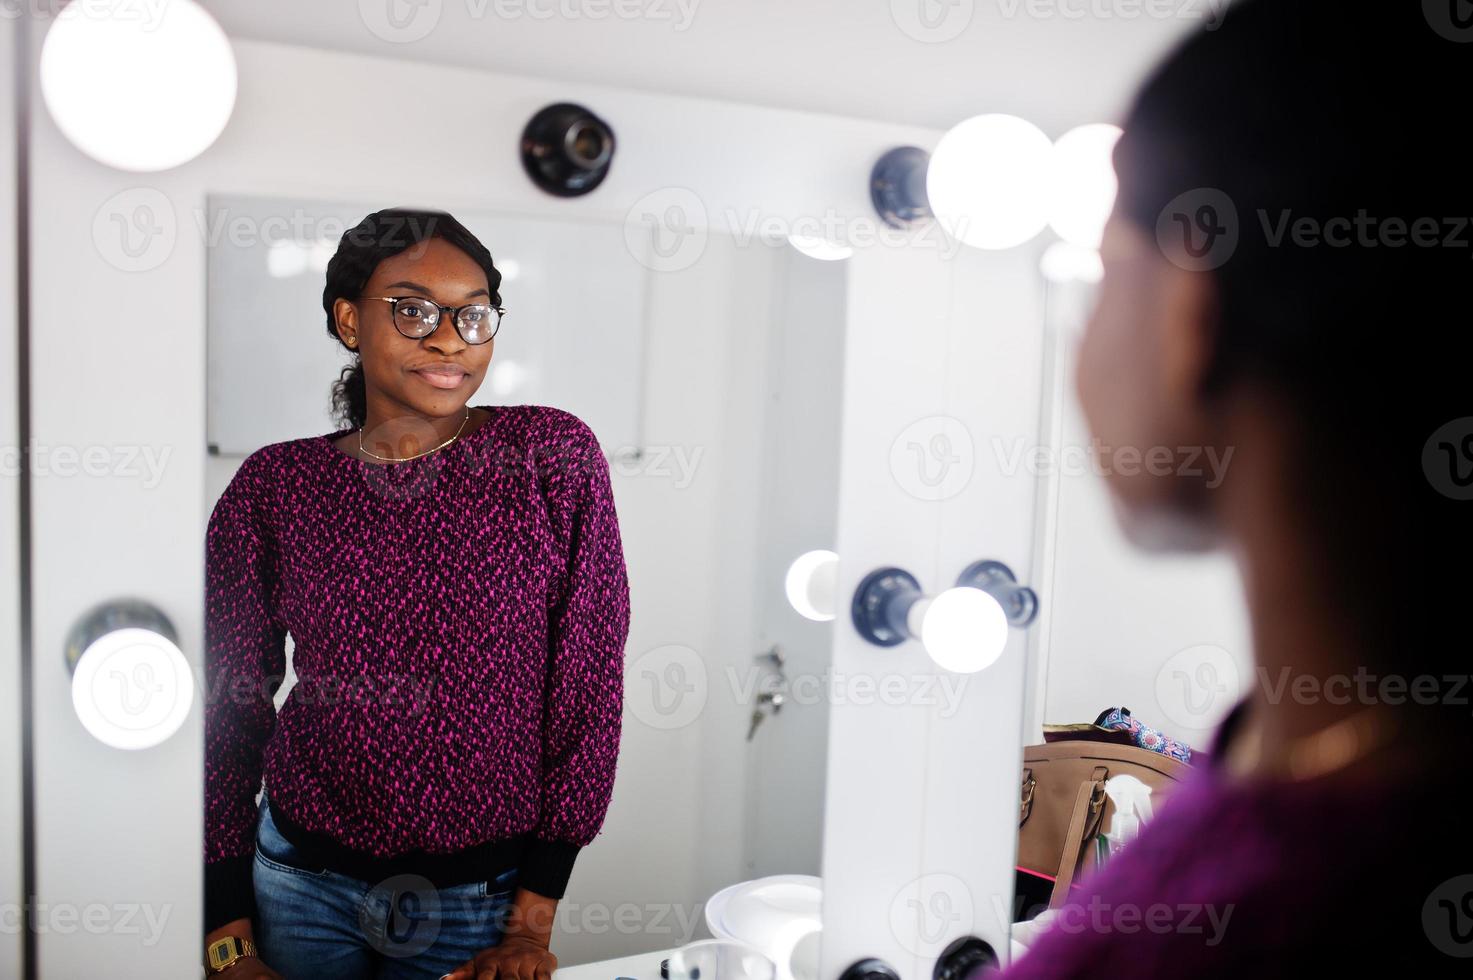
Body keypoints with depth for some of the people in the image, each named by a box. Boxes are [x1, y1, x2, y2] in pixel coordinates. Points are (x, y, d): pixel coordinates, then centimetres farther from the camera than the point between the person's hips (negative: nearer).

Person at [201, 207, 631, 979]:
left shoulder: (553, 454, -9)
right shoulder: (274, 485, -4)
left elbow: (588, 687, -8)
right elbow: (229, 706, 2)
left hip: (484, 899, -1)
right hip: (300, 881, 1)